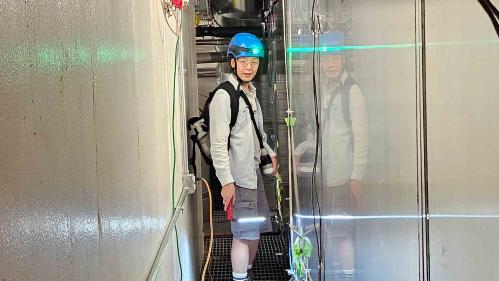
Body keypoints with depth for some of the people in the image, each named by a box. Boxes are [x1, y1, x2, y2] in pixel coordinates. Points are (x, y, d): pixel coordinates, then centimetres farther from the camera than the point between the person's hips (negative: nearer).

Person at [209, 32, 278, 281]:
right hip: (237, 175, -9)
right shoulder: (224, 95, -16)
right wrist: (226, 181, -22)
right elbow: (218, 143, -20)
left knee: (256, 228, 16)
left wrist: (271, 152, 22)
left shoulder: (250, 91, 12)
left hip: (253, 169, 9)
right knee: (245, 232, -4)